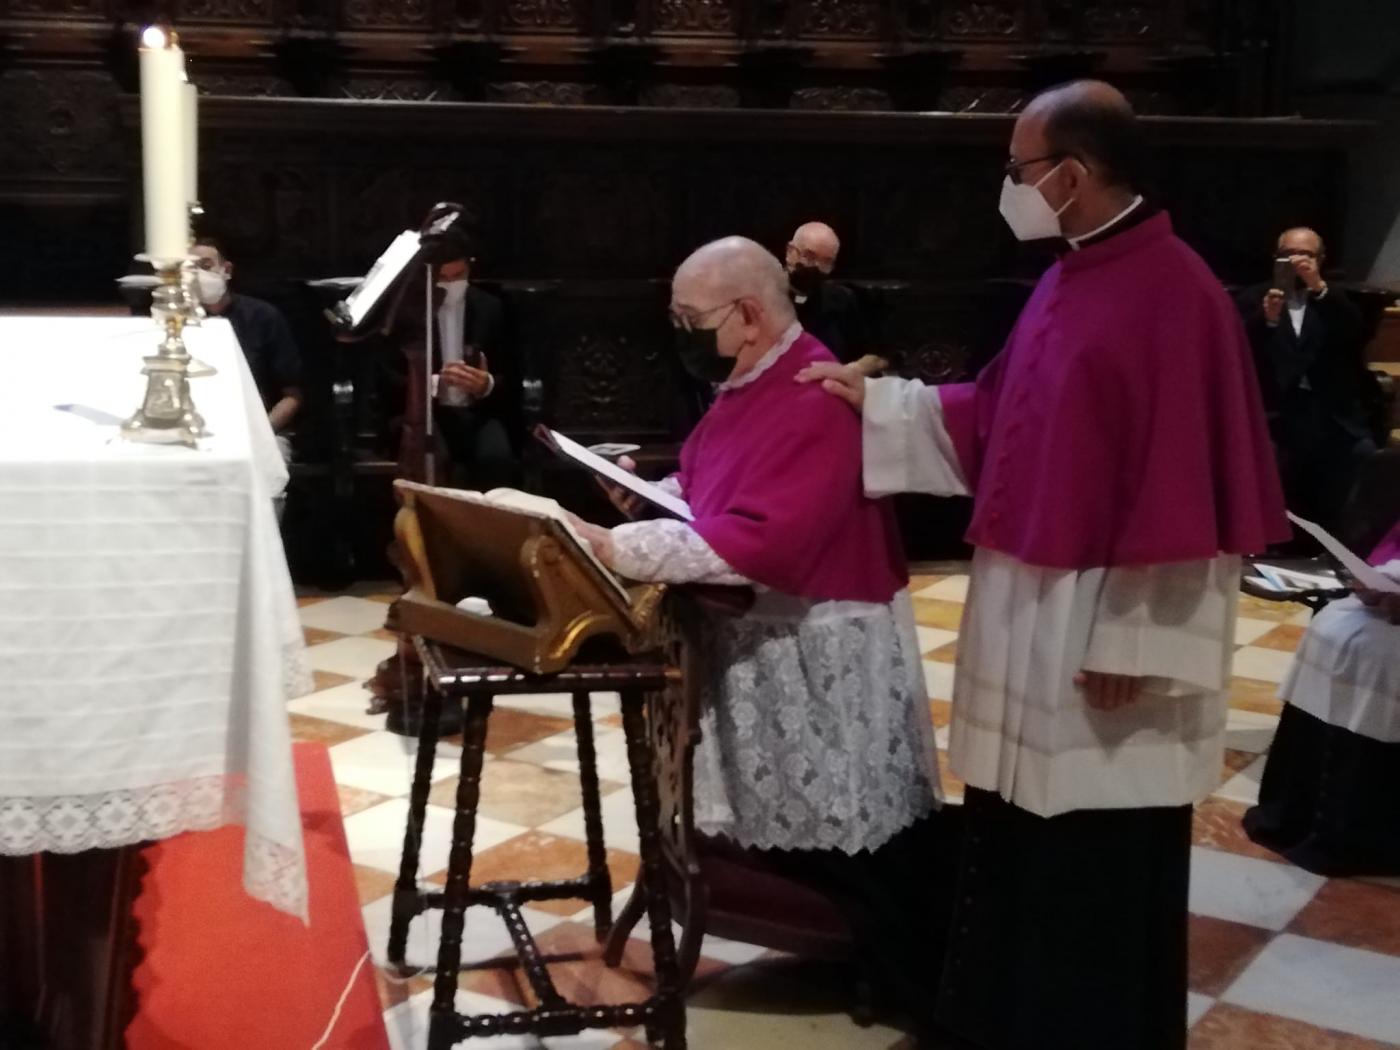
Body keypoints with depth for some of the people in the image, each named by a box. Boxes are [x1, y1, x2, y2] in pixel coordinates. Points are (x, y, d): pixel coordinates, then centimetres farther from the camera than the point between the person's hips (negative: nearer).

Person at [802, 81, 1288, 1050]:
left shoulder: (1174, 296, -18)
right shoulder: (1070, 280, 10)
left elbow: (1178, 487, -20)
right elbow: (994, 418, 19)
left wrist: (1132, 642, -20)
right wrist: (877, 402, 16)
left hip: (1104, 628, -9)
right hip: (1033, 615, 9)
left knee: (1099, 869, 5)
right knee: (1022, 850, 18)